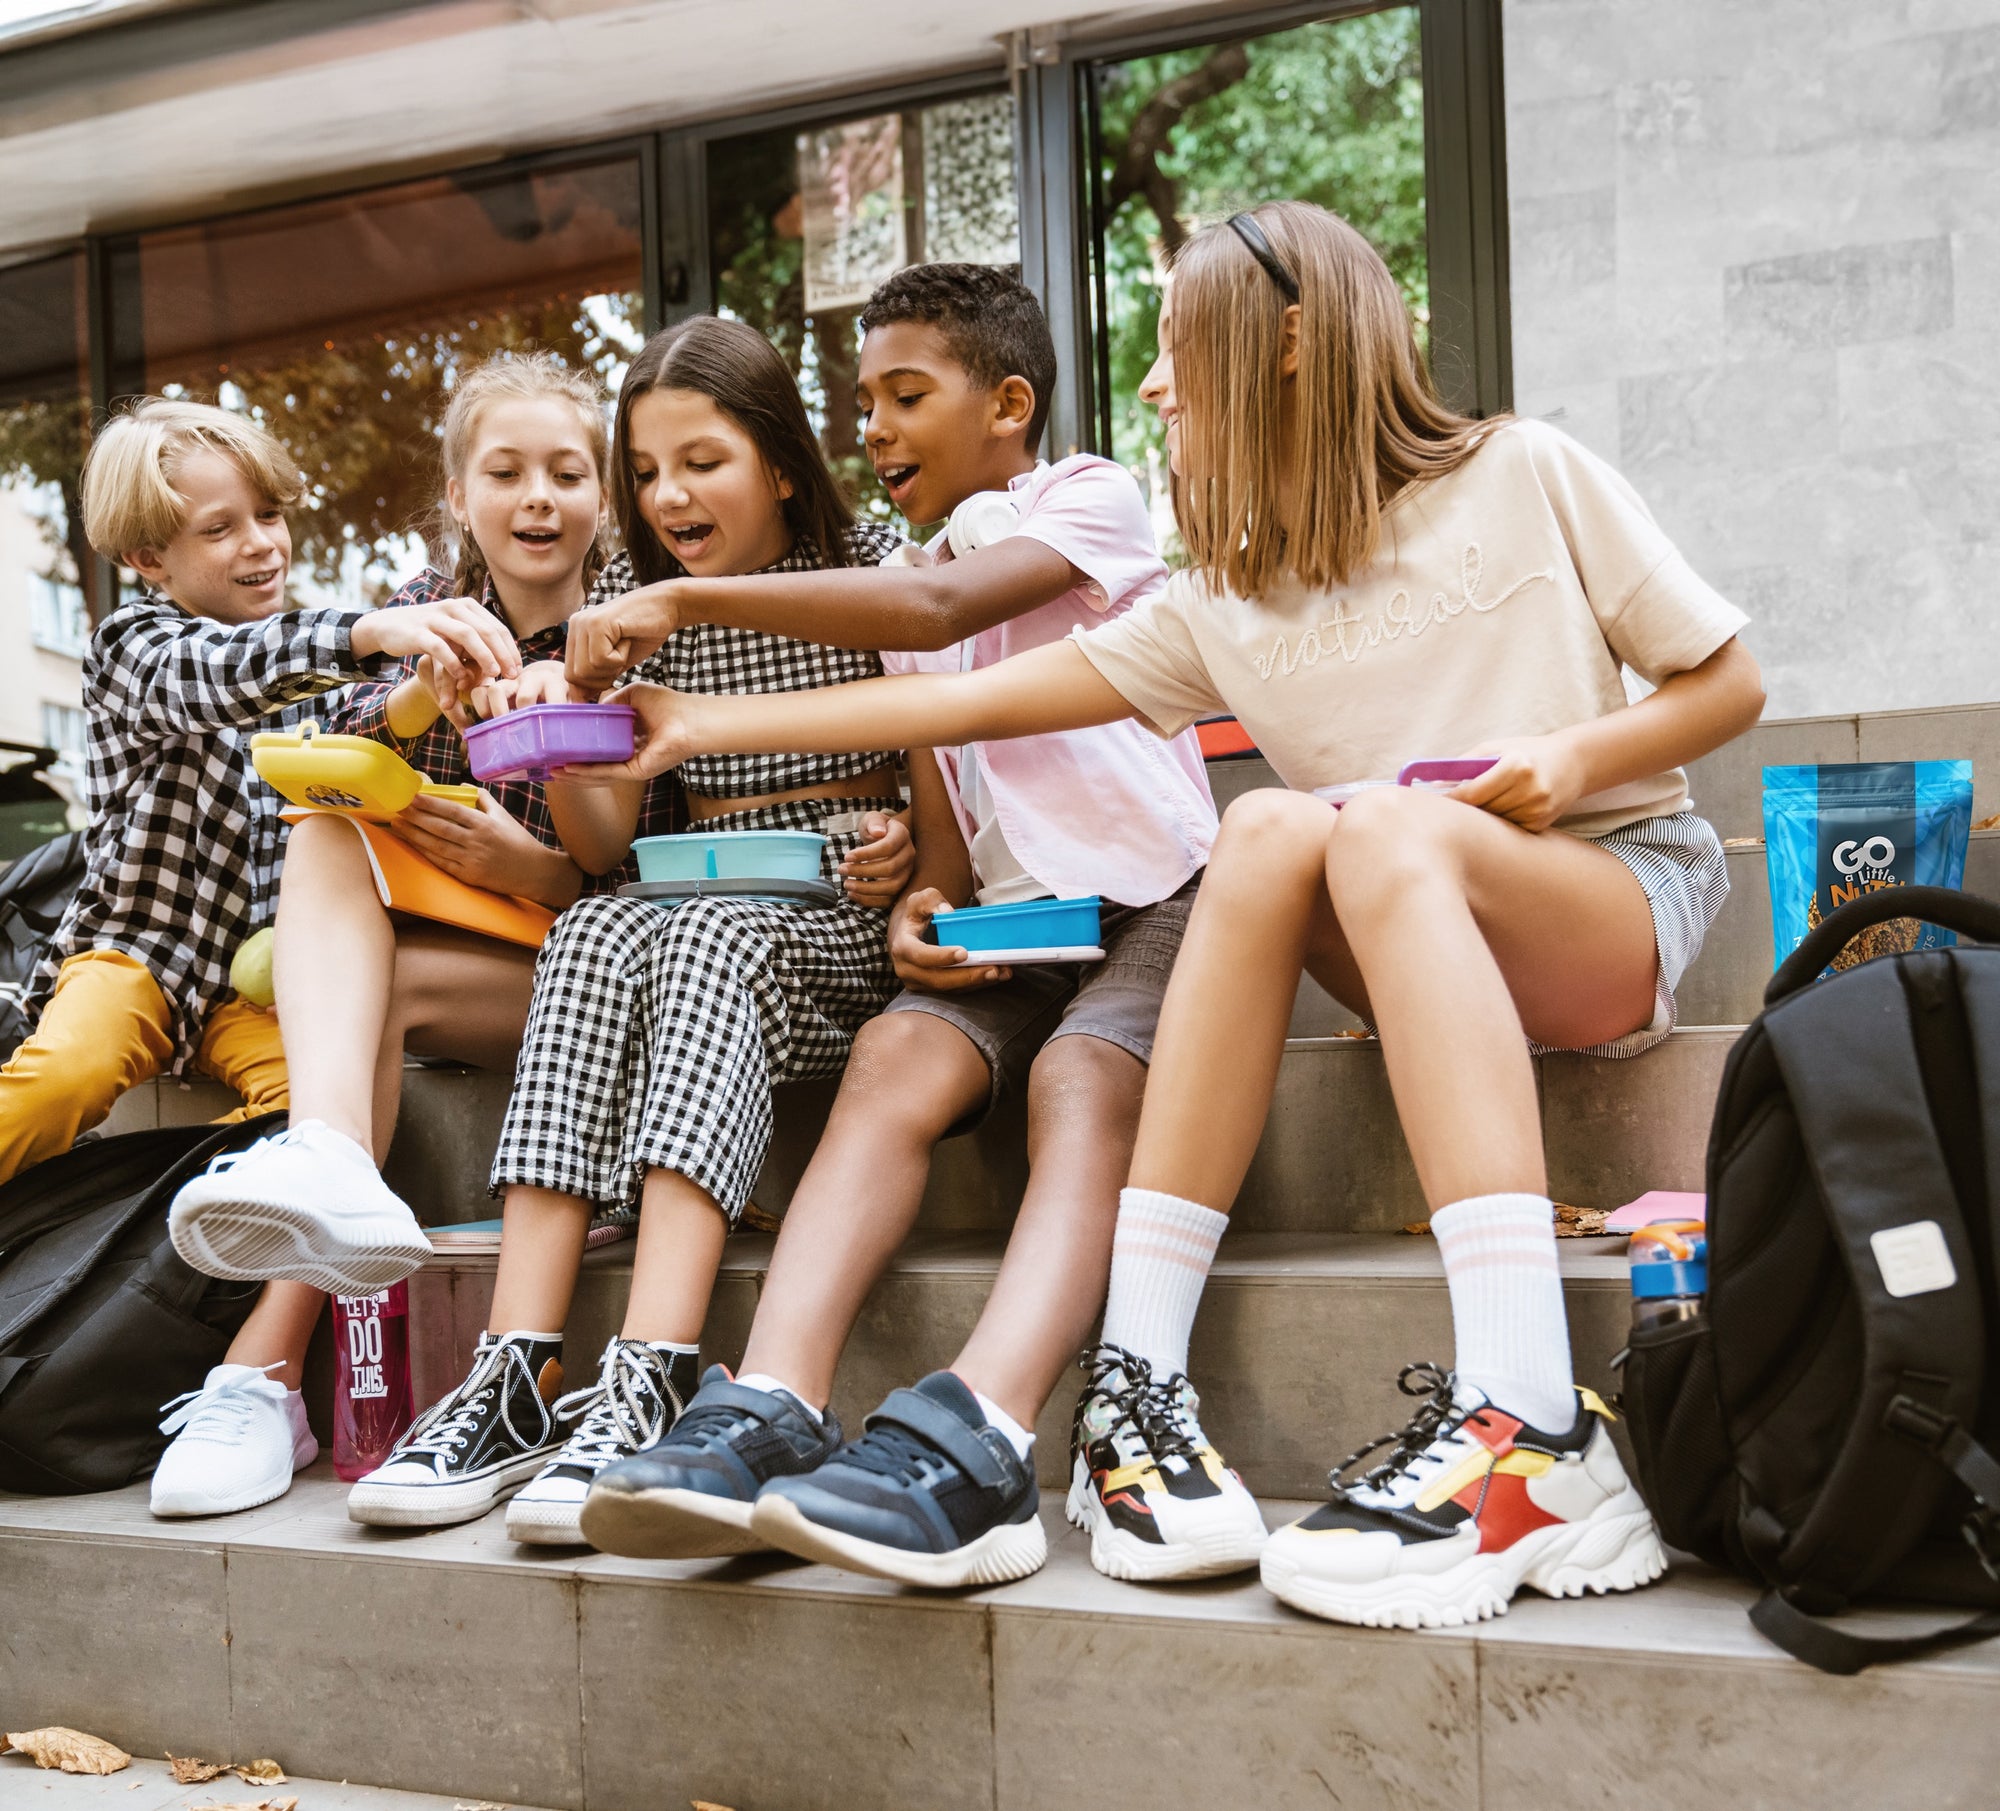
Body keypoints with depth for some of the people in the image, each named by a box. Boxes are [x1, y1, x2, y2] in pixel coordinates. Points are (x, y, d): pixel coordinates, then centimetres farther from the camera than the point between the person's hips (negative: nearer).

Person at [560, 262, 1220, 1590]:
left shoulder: (1093, 497, 1)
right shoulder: (913, 600, 21)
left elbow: (942, 606, -20)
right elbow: (944, 830, 17)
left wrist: (688, 595, -24)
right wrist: (929, 906, -8)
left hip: (1154, 896, -5)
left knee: (1079, 1081, -34)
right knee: (895, 1056, -26)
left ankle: (975, 1443, -56)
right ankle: (769, 1416, -45)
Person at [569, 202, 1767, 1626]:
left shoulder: (1525, 477, 1)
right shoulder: (1225, 609, 9)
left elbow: (1731, 683, 5)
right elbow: (987, 696, 5)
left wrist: (1576, 753, -13)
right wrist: (708, 726, 3)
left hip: (1630, 883, -3)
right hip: (1419, 942, 3)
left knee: (1382, 830, -34)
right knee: (1270, 828, -27)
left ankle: (1531, 1427, -48)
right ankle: (1142, 1380, -34)